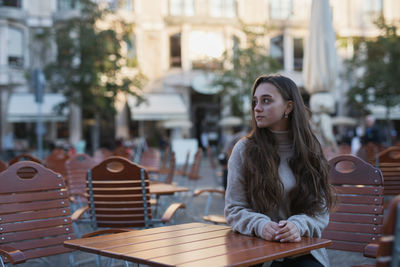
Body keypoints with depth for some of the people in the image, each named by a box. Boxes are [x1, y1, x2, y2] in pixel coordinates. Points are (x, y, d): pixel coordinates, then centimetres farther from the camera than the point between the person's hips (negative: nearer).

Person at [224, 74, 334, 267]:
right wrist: (260, 226, -18)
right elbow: (234, 209, 2)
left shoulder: (310, 151, 7)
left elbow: (321, 210, 4)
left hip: (303, 251, 1)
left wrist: (298, 225, -18)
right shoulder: (244, 150, 2)